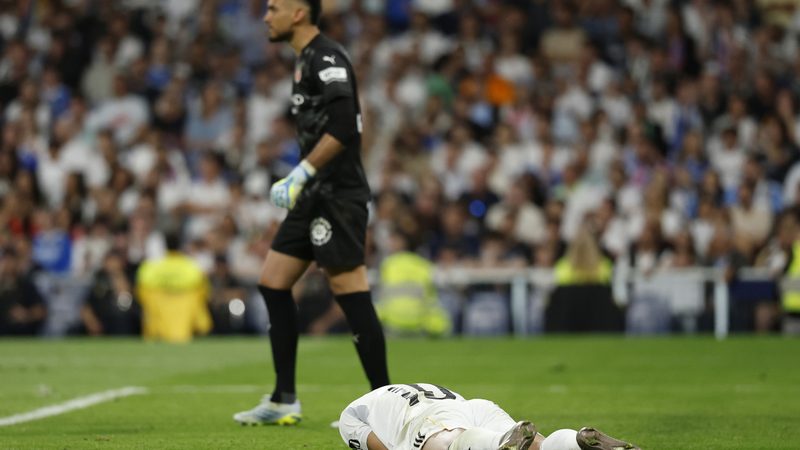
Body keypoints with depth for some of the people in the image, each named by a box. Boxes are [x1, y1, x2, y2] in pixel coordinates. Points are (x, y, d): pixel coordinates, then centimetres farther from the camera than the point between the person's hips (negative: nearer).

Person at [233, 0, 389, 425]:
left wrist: (301, 174, -22)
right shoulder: (306, 60, 18)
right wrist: (295, 182, 22)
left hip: (338, 195, -11)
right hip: (315, 197, 11)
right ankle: (284, 401, 15)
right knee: (273, 283, 10)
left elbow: (342, 127, -24)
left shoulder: (327, 58, -13)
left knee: (351, 294, -9)